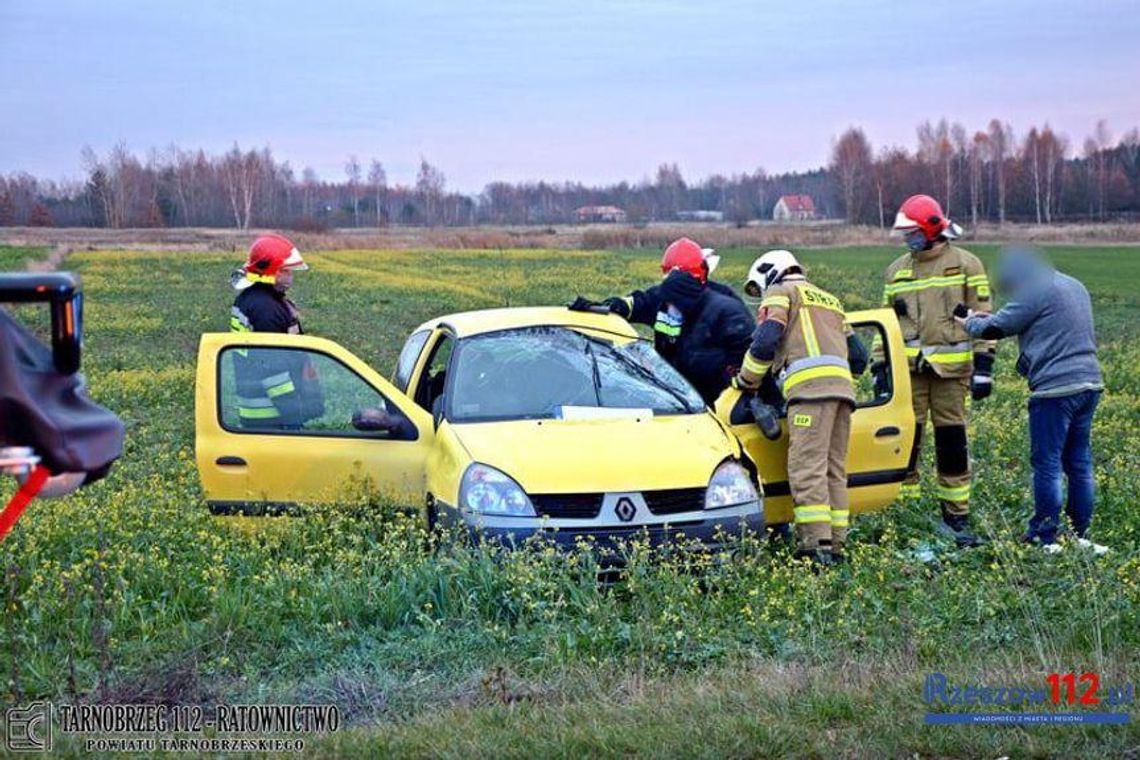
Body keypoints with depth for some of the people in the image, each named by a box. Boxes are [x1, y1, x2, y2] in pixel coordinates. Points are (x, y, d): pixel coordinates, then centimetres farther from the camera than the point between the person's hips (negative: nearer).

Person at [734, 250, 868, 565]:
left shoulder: (780, 293, 11)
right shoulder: (829, 300, 34)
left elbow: (765, 341, -4)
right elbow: (859, 357, 30)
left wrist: (746, 381, 8)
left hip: (810, 386, -8)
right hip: (843, 387, 8)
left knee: (807, 468, -13)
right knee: (833, 469, 8)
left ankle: (817, 544, -21)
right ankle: (834, 544, 5)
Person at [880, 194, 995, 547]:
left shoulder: (965, 264, 3)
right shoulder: (896, 270, 15)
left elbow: (981, 317, 0)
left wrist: (983, 364, -7)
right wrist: (880, 366, 12)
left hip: (951, 369, -3)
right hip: (908, 369, 3)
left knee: (952, 444, 3)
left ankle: (956, 517, 12)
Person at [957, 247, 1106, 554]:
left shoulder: (1036, 292, -10)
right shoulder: (1073, 286, 19)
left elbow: (995, 329, -8)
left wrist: (970, 323, 14)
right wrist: (988, 318, 18)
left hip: (1056, 388, -9)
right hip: (1089, 384, 9)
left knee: (1047, 465, -2)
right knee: (1079, 464, 13)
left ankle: (1045, 538, 2)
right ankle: (1079, 535, 18)